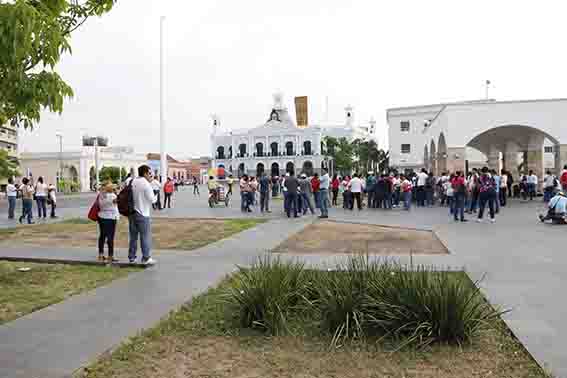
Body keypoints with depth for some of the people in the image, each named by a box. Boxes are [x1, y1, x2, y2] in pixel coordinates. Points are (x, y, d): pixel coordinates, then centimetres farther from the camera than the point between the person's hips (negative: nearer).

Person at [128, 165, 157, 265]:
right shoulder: (146, 184, -15)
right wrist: (156, 197, 10)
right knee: (145, 237, 2)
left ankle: (131, 257, 21)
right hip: (142, 214, -7)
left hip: (132, 213, 7)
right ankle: (146, 258, 6)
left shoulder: (132, 182, 6)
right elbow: (152, 199, -13)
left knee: (133, 236, 15)